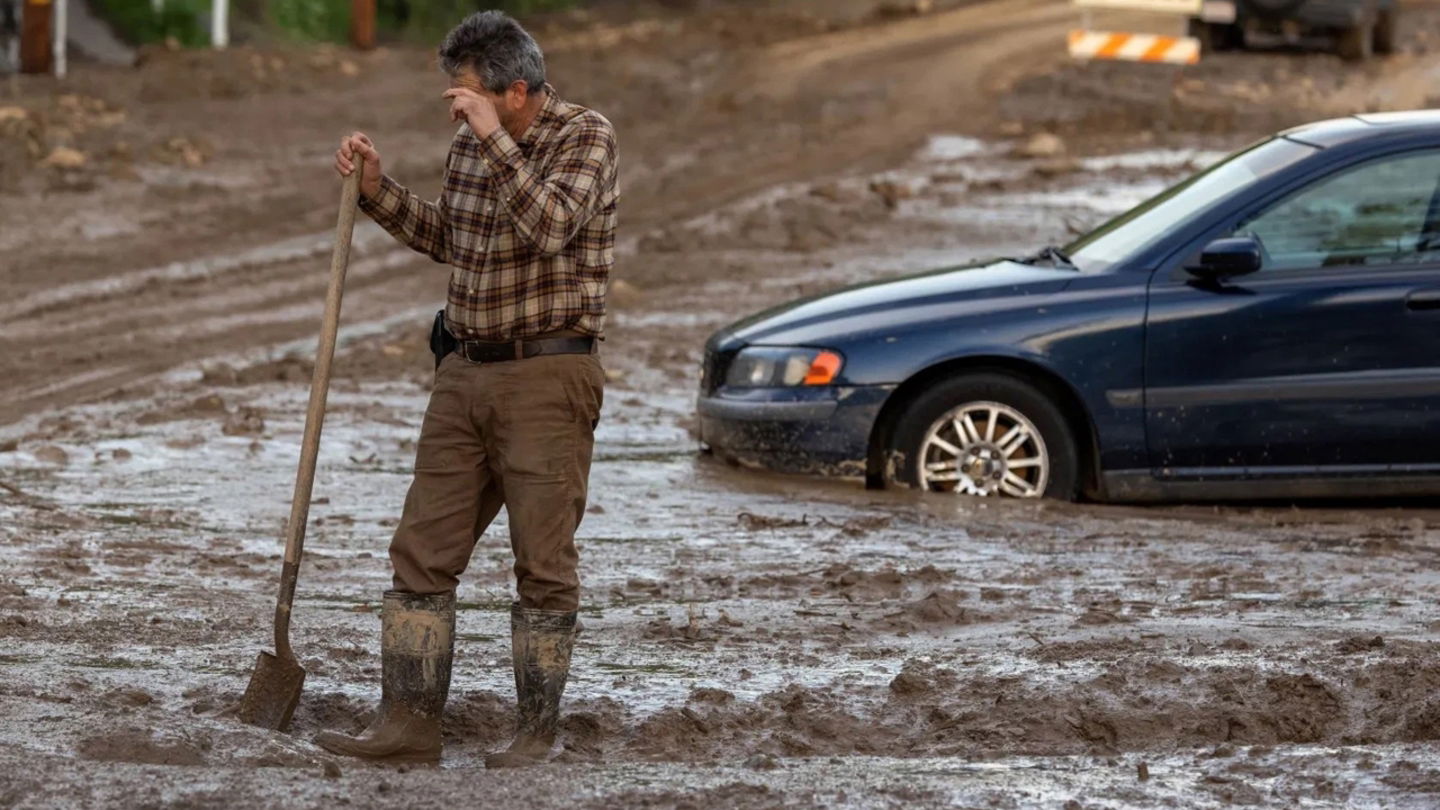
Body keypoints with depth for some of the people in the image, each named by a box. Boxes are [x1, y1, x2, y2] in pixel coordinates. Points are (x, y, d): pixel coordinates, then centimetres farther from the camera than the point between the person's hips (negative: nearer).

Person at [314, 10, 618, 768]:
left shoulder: (584, 136, -10)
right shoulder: (471, 143, 9)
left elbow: (548, 228, -27)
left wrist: (494, 138, -27)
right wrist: (377, 188, 13)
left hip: (547, 378, -7)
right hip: (466, 372, 7)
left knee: (544, 564, -1)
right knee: (421, 552, 3)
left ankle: (536, 733, 8)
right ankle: (408, 721, 6)